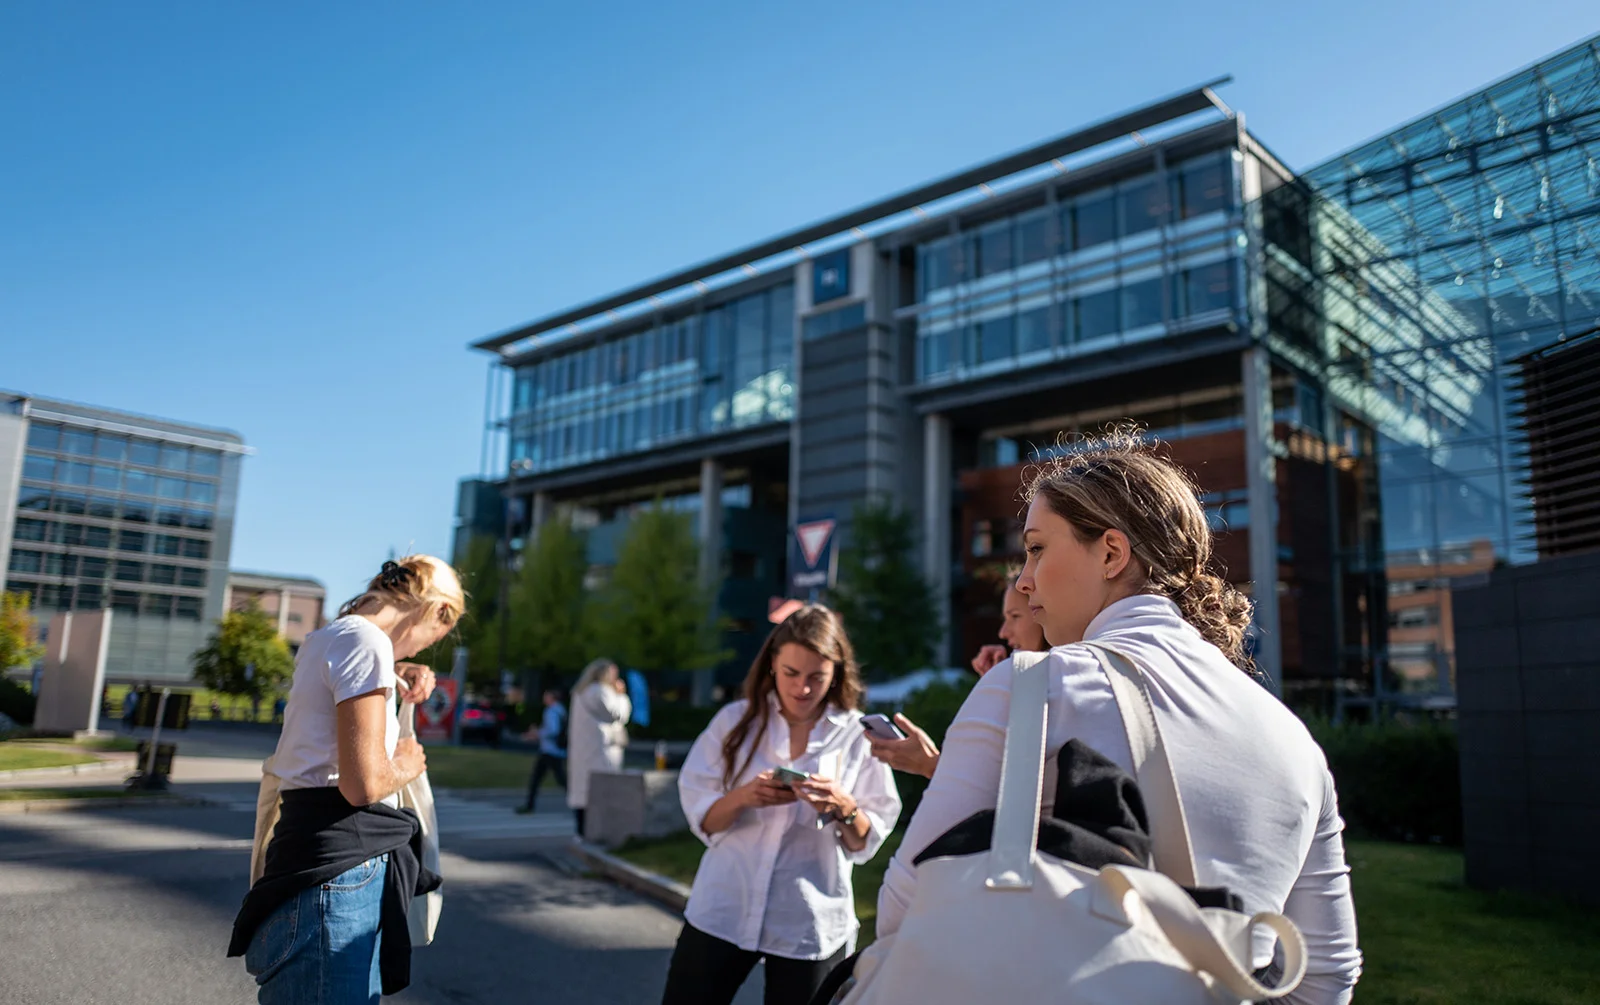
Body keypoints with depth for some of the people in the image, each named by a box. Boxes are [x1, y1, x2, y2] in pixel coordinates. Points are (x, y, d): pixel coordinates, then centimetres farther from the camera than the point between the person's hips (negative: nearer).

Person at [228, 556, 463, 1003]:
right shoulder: (367, 642, -15)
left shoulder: (325, 639, 15)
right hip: (338, 869, -10)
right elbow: (363, 783, -23)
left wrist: (394, 676, 23)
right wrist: (406, 765, -1)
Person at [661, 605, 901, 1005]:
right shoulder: (736, 720, 0)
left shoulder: (858, 735, -3)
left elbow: (868, 842, -2)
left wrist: (844, 808, -22)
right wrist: (742, 796, -21)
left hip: (809, 926, 0)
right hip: (721, 912, 1)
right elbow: (701, 818, -2)